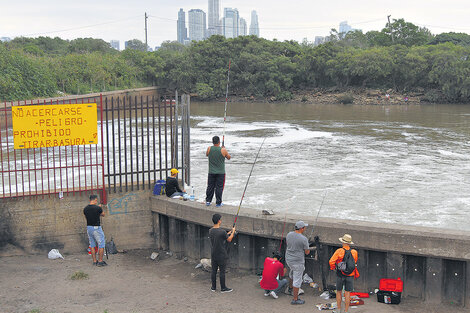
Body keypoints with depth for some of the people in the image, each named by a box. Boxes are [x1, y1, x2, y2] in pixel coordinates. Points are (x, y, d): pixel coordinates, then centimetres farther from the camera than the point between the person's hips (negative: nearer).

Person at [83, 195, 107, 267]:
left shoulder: (85, 209, 2)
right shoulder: (98, 208, -14)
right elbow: (103, 214, 4)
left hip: (88, 227, 6)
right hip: (96, 228, -6)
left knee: (92, 245, 14)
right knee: (101, 244, 2)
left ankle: (94, 261, 16)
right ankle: (100, 261, 1)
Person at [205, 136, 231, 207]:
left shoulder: (209, 149, -5)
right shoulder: (223, 150, -12)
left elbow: (206, 155, 17)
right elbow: (229, 157, 5)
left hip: (211, 172, 3)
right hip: (220, 172, -3)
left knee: (210, 187, 11)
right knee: (219, 187, 2)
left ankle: (208, 201, 15)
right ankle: (218, 202, 4)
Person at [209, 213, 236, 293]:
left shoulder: (210, 231, -2)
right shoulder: (222, 232, -22)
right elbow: (229, 240, -6)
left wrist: (229, 233, 20)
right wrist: (233, 231, 9)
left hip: (213, 255, 6)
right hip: (221, 256, -6)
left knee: (214, 271, 14)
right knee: (222, 272, 5)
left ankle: (213, 287, 23)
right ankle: (223, 288, 14)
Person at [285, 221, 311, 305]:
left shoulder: (289, 234, -4)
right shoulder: (304, 239, -22)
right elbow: (307, 252, -11)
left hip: (288, 259, 7)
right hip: (298, 262, -7)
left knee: (292, 271, 35)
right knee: (297, 280, 5)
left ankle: (290, 288, 52)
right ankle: (295, 299, 14)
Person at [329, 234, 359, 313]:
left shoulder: (339, 251, -12)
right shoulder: (354, 252, -2)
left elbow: (331, 261, -17)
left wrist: (333, 267, 2)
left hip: (340, 275, -2)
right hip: (350, 276, 2)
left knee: (339, 292, 13)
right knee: (347, 293, 5)